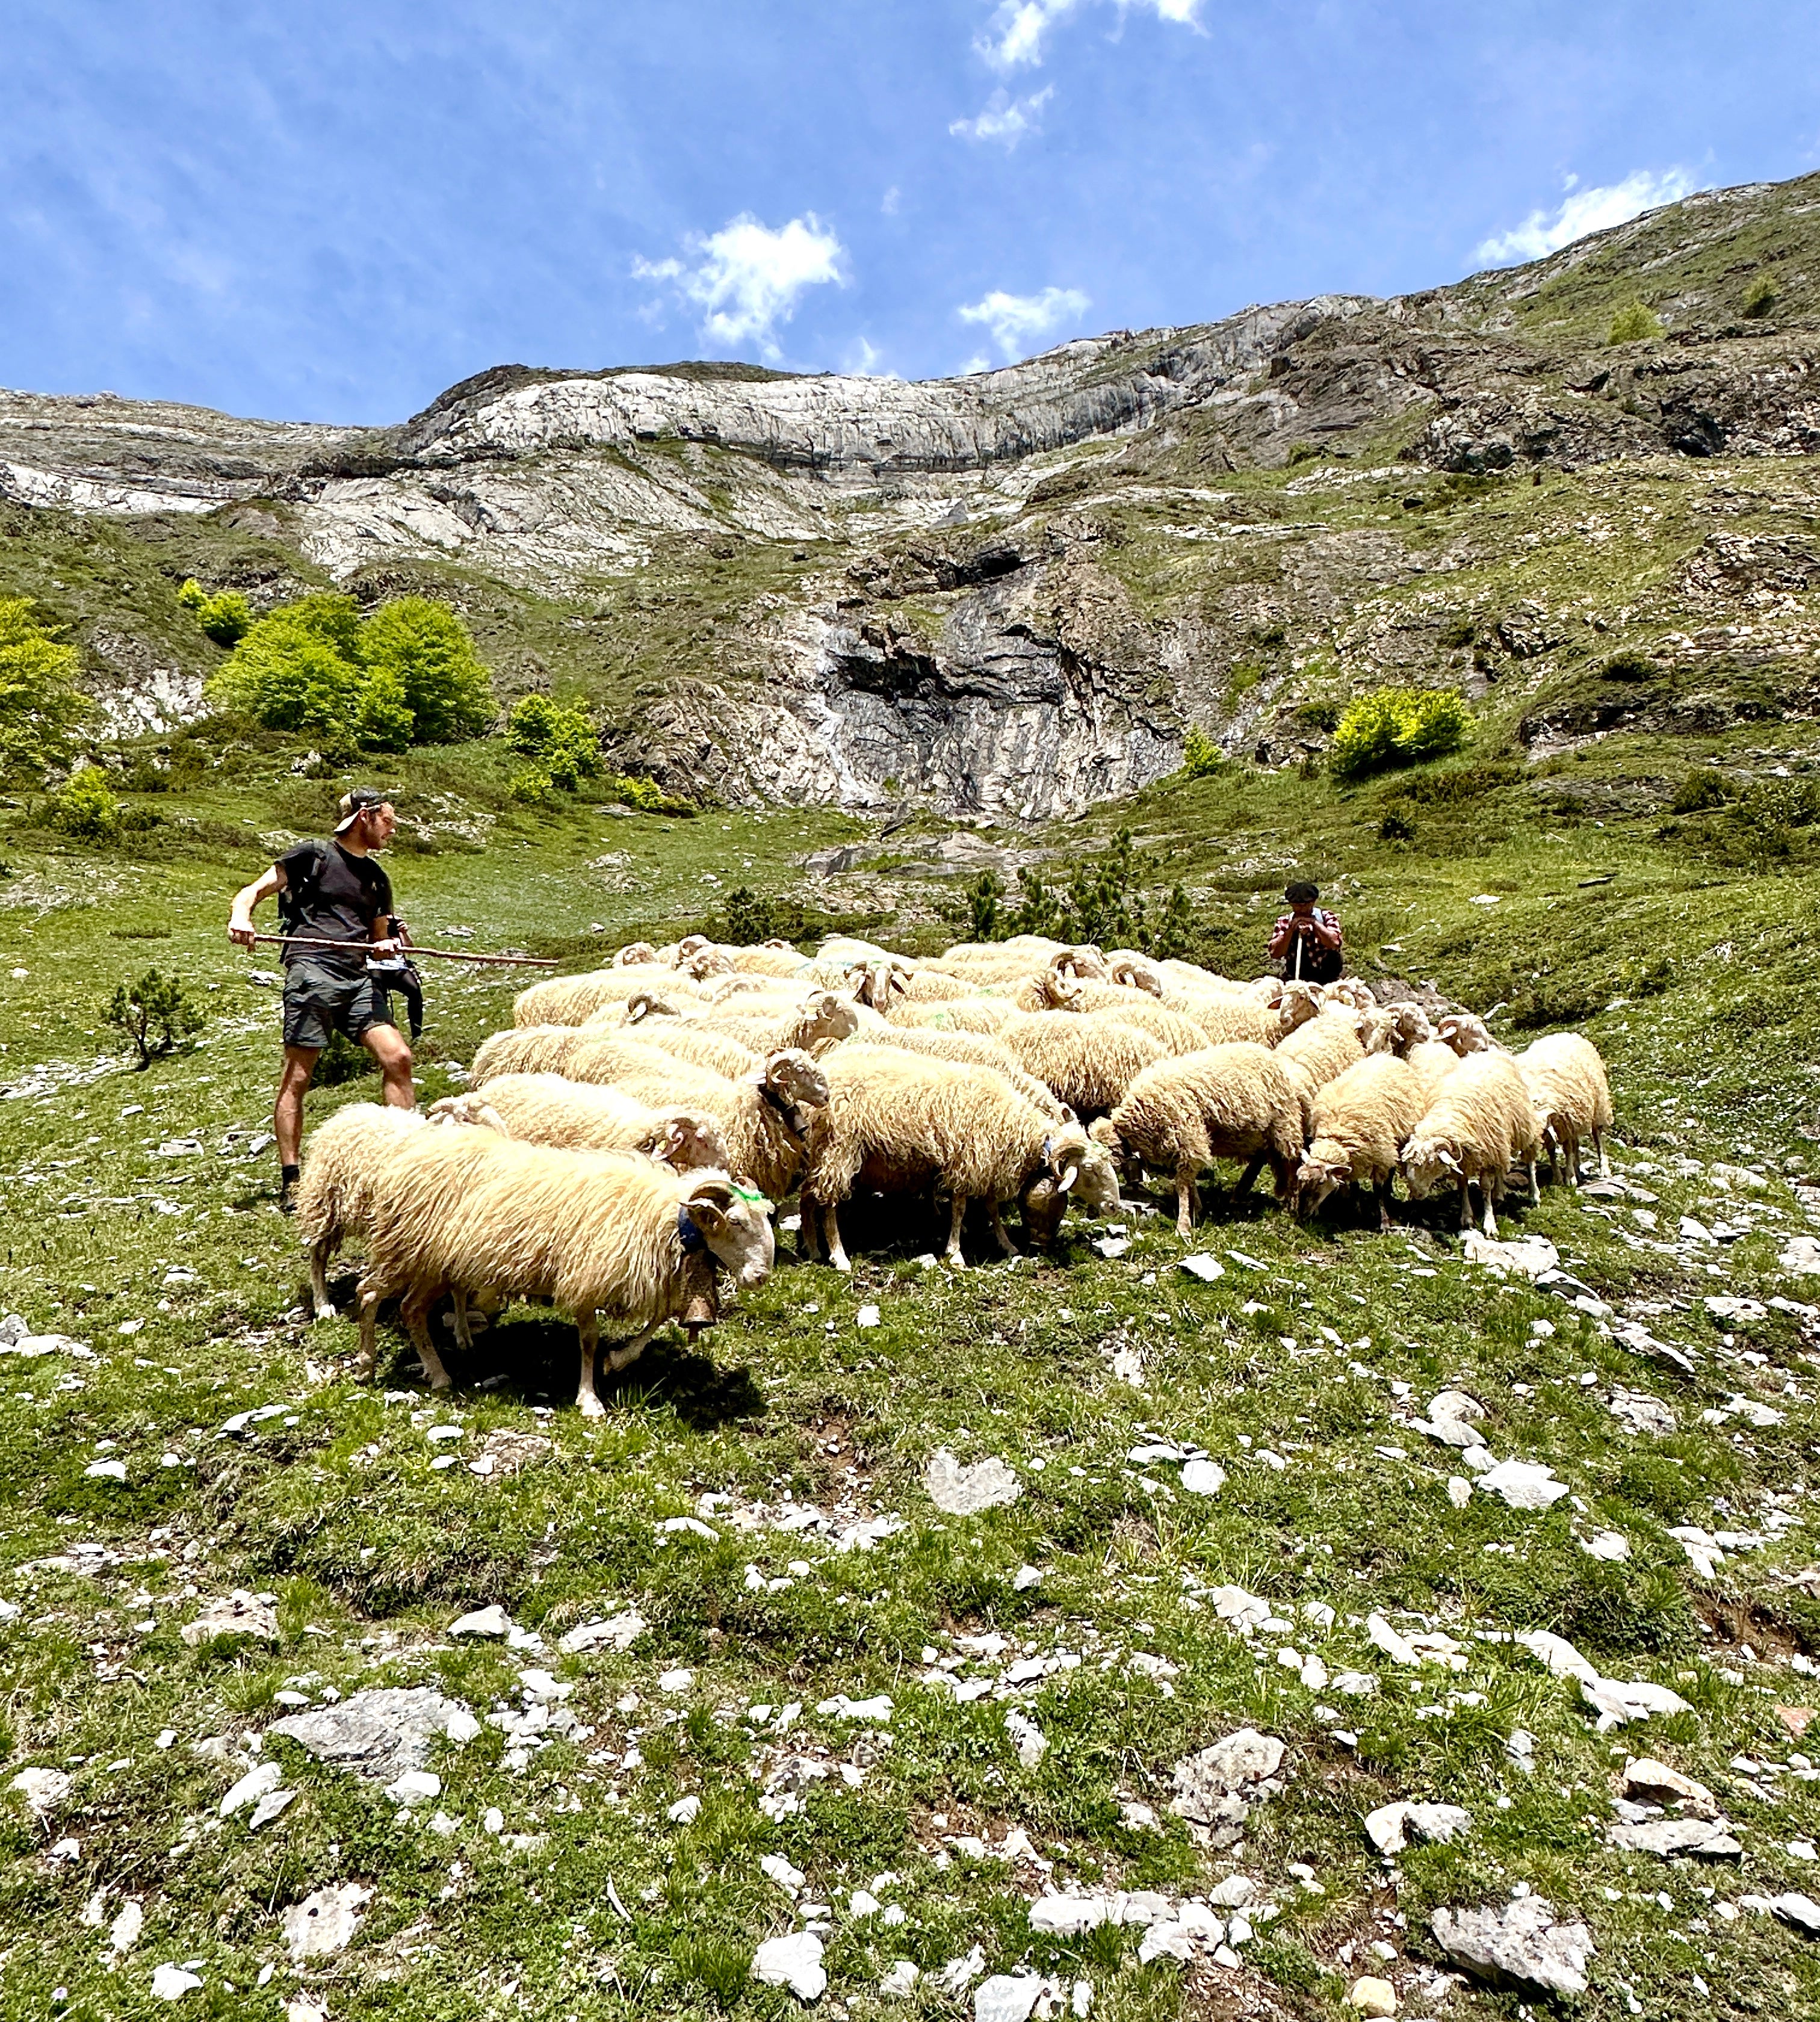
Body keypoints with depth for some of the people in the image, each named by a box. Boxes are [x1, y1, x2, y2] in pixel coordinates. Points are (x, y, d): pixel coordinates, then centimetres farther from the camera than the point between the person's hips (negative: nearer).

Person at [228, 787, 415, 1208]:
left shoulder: (376, 877, 25)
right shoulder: (313, 855, 9)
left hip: (360, 977, 5)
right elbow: (255, 891, 5)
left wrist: (388, 945, 5)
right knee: (297, 1077, -6)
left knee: (398, 1058, -12)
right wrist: (241, 916, -17)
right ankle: (290, 1182, -1)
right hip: (312, 970, -5)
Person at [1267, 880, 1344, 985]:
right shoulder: (1283, 921, 3)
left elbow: (1336, 943, -16)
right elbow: (1275, 954, -7)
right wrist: (1290, 930, -15)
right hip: (1293, 980, -1)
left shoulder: (1327, 917, 0)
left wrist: (1315, 924, -18)